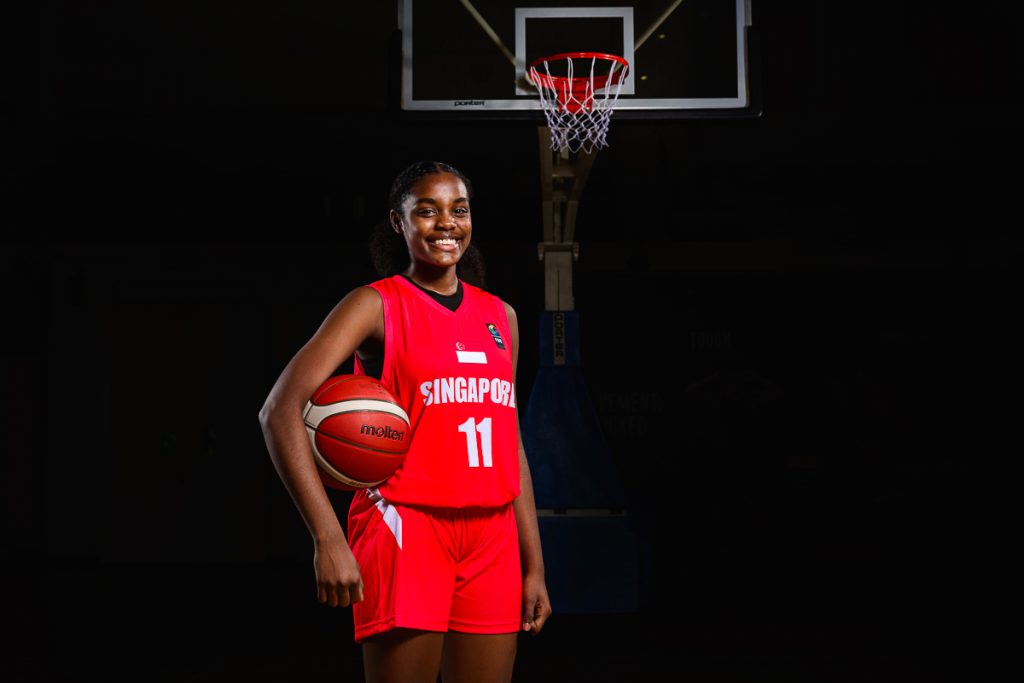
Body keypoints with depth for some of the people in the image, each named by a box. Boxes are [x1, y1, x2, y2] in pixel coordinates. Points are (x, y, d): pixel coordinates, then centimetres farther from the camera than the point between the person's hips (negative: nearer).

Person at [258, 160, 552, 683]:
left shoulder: (500, 316, 14)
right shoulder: (377, 305, -3)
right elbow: (280, 411, -14)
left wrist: (534, 565, 13)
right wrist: (328, 538, -23)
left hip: (491, 536, 5)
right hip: (406, 527, -5)